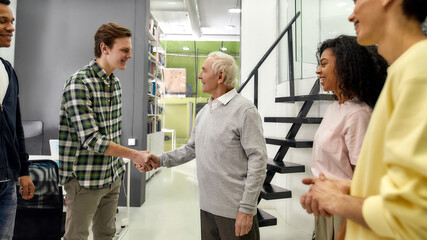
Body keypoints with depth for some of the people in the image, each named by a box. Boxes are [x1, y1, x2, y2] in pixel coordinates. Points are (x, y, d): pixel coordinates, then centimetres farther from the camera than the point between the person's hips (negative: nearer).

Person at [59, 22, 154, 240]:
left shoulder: (115, 83, 6)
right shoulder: (79, 84, -19)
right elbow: (91, 140, -24)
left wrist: (119, 164, 14)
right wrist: (133, 155, -20)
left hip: (112, 176, 7)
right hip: (85, 179, -7)